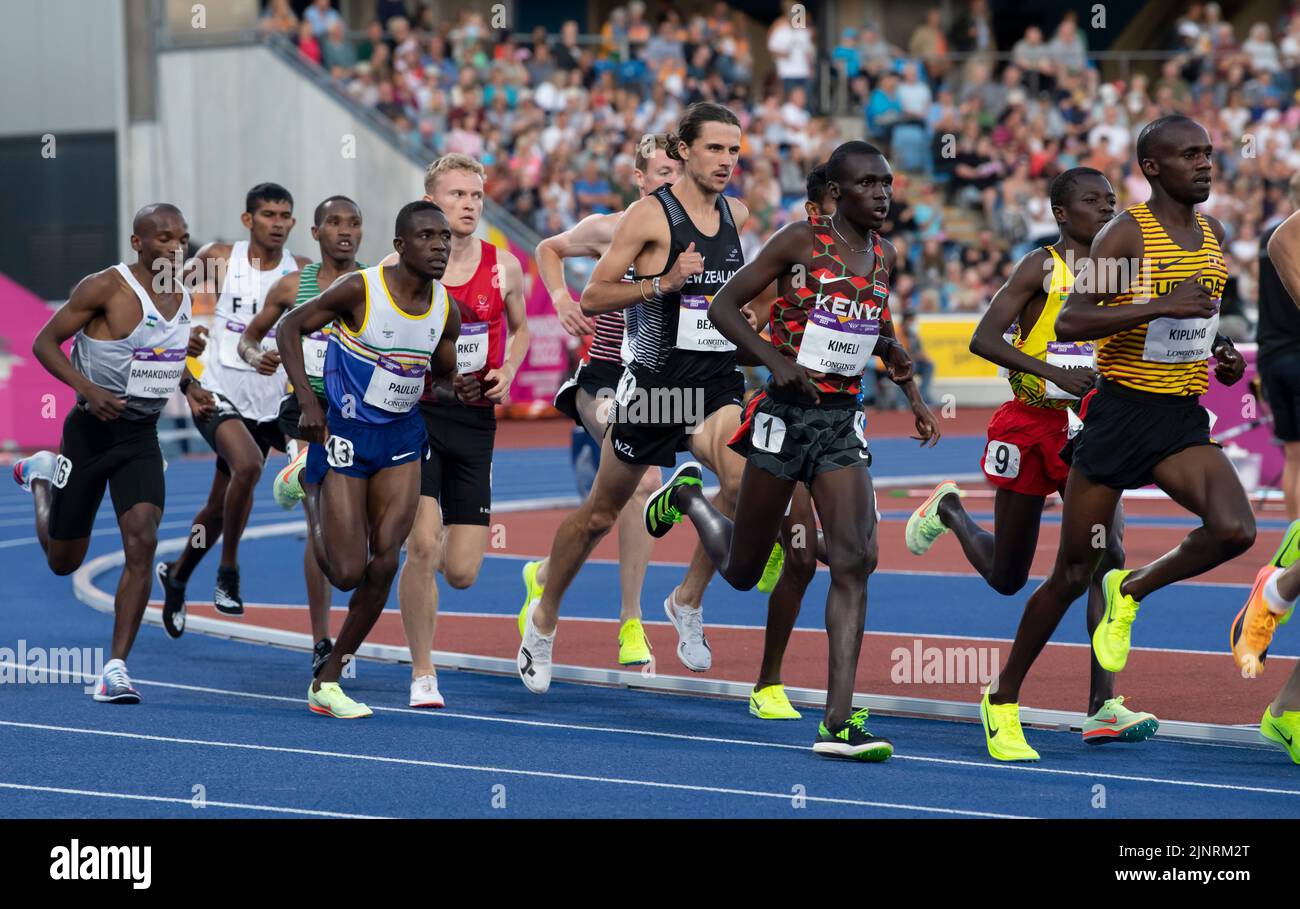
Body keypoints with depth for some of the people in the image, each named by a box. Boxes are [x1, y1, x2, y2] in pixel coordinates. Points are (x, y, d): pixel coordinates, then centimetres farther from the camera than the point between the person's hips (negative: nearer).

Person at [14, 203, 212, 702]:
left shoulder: (181, 296, 5)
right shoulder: (104, 287, -16)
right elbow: (45, 342, -13)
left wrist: (188, 385, 4)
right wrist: (87, 389, -26)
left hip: (142, 437, 4)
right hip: (91, 431, -4)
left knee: (142, 542, -17)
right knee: (63, 561, 11)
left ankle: (116, 667, -12)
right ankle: (41, 477, 45)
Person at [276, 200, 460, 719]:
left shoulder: (446, 310, -1)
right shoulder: (360, 290, -17)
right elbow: (289, 329, -9)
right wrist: (307, 402, -18)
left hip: (402, 437, 4)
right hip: (346, 435, -4)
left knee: (384, 563, -8)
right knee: (347, 573, -5)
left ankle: (327, 681, 5)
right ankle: (313, 499, 30)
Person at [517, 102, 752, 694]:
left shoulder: (737, 214, 7)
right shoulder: (649, 215, -10)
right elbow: (591, 297, -12)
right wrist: (662, 283, -23)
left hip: (716, 386, 4)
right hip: (655, 382, -4)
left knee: (746, 480, -25)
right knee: (600, 513, 11)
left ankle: (688, 601, -5)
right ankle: (544, 618, 34)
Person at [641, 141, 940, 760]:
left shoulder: (885, 255, 9)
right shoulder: (800, 241, -8)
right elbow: (723, 306, -8)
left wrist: (911, 392, 14)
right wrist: (775, 359, -22)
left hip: (843, 422, 4)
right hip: (787, 414, -4)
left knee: (854, 563, -12)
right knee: (741, 571, 9)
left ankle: (839, 722, -14)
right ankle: (687, 496, 42)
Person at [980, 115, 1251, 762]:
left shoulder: (1214, 236, 10)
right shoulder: (1128, 233, -11)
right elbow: (1068, 323, -21)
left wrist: (1221, 354, 8)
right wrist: (1162, 306, -28)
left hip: (1184, 419, 5)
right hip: (1119, 413, -5)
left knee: (1234, 530, -22)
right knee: (1072, 575, 2)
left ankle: (1131, 592, 6)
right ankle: (1003, 698, 19)